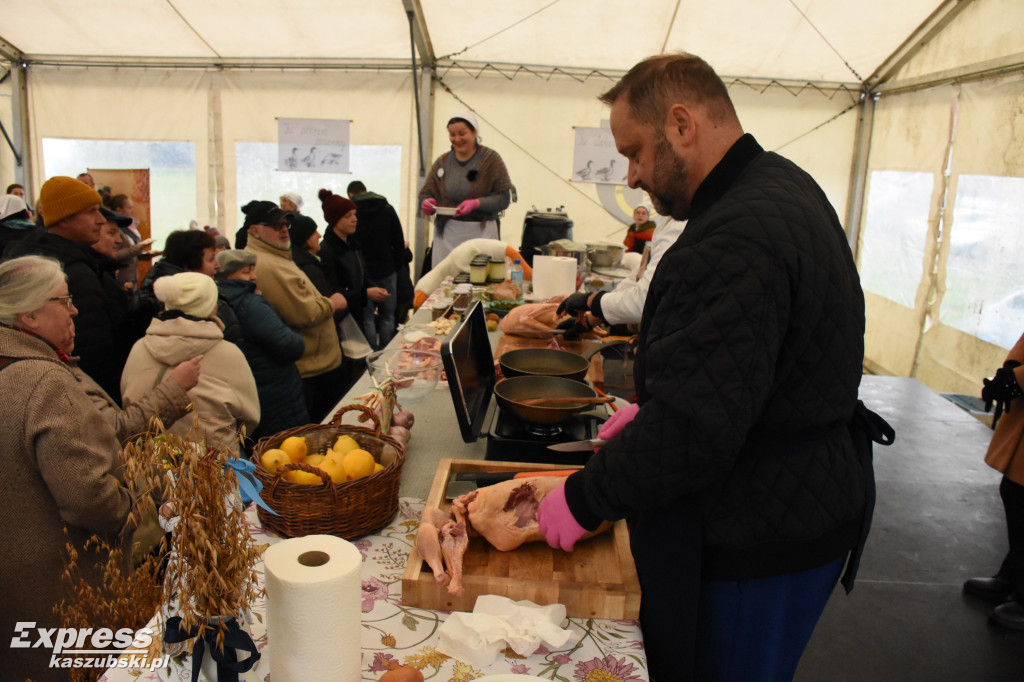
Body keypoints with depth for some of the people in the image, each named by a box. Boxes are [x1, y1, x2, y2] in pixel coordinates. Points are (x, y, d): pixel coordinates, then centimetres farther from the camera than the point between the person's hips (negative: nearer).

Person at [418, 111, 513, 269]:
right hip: (446, 233, 3)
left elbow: (503, 198, -5)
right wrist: (426, 203, -10)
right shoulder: (442, 162, 13)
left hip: (480, 232, -3)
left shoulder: (491, 159, 2)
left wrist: (477, 203, -21)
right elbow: (425, 192, 14)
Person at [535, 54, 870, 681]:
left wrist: (585, 500, -18)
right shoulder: (785, 184, 6)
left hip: (762, 544, -10)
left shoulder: (735, 241, -29)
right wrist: (653, 405, 10)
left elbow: (692, 430, -31)